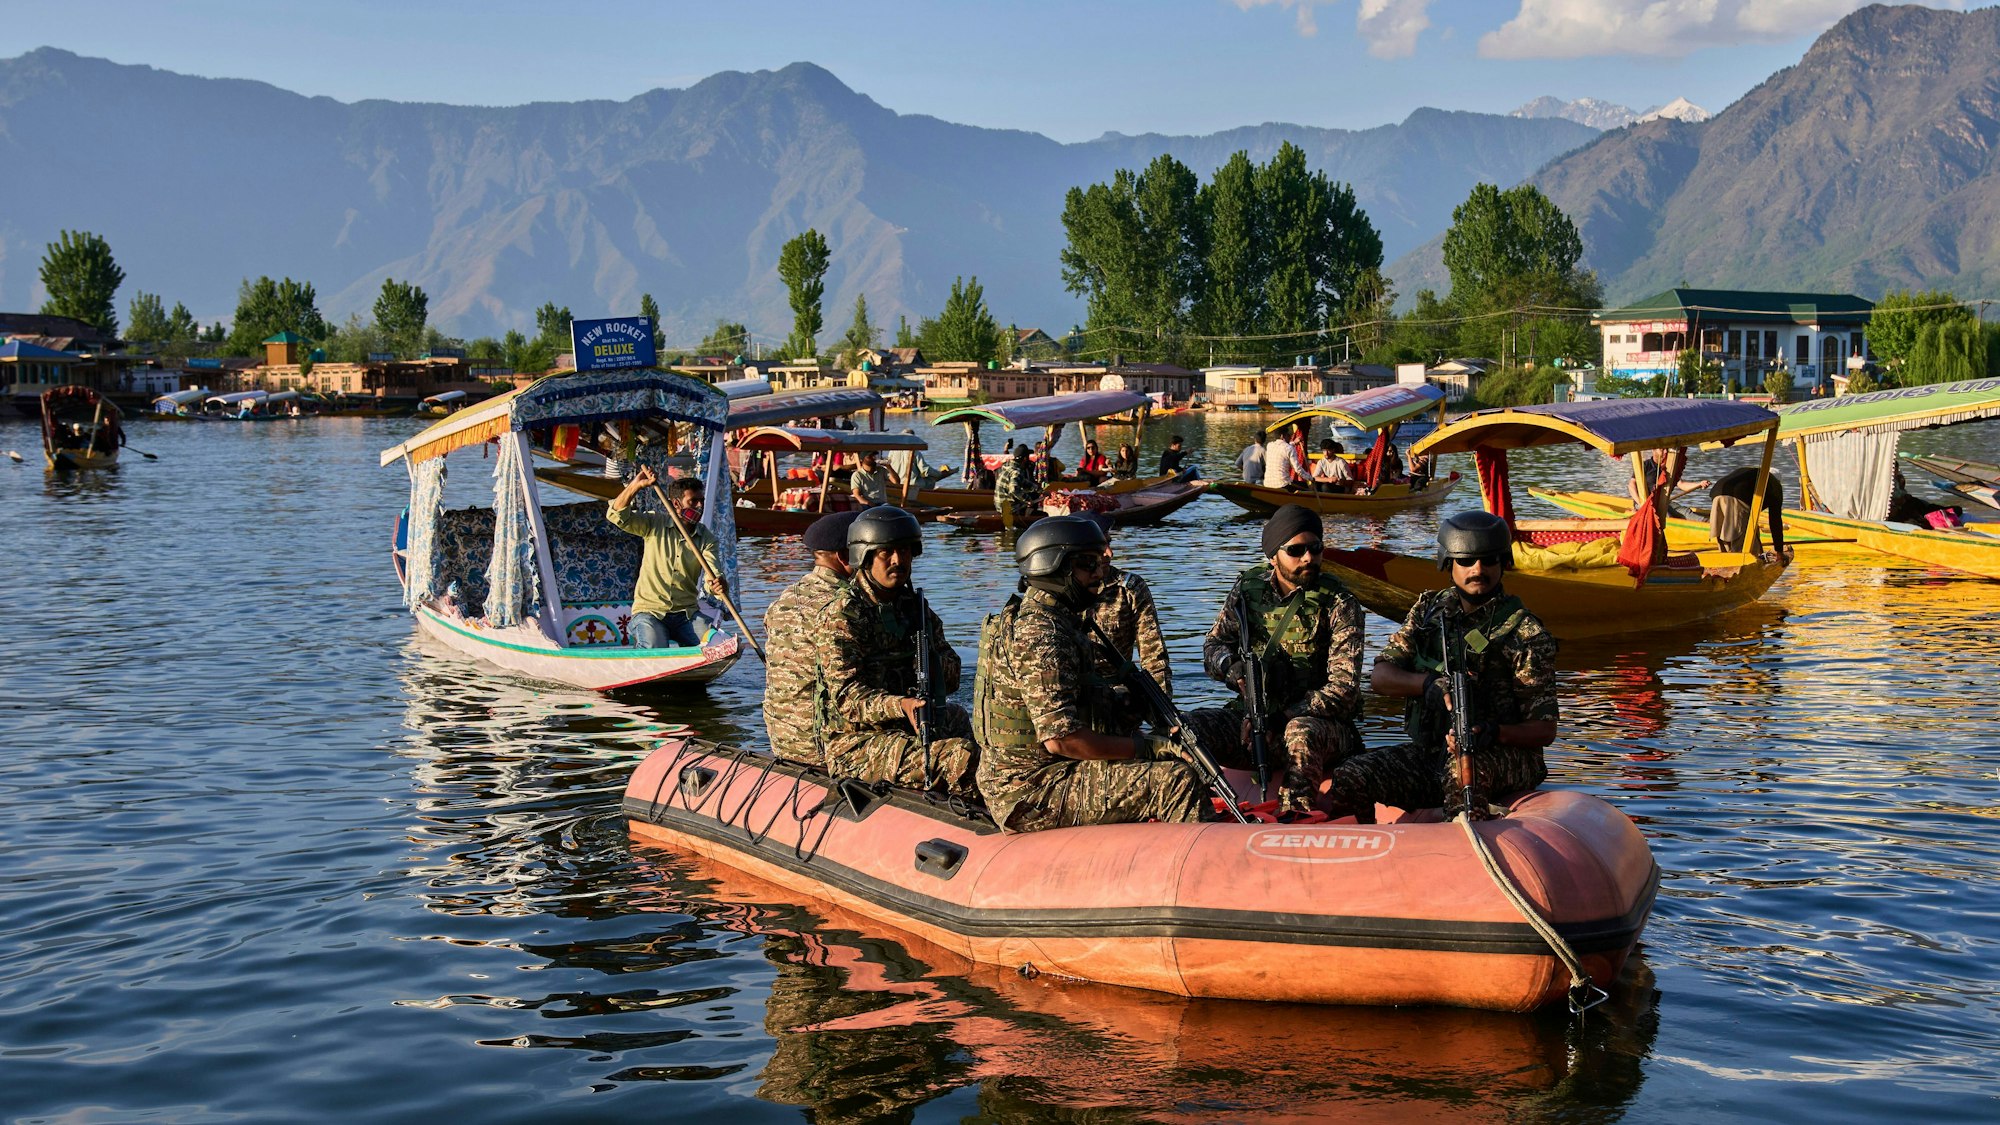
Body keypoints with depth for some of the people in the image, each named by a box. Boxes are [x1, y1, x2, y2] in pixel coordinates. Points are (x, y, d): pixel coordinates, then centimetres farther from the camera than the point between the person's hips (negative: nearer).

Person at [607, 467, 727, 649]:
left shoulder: (707, 539, 3)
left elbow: (713, 576, -10)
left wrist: (719, 585, -35)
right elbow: (617, 515, -12)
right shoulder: (655, 524, -1)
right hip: (649, 611, -3)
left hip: (685, 615, 3)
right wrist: (636, 486, -26)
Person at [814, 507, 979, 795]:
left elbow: (952, 678, 11)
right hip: (855, 746, -8)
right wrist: (901, 705, -36)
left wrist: (932, 662, -13)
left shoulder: (914, 605, 13)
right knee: (963, 756, -24)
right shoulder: (843, 615, -10)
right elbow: (847, 697, -19)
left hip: (905, 728, 8)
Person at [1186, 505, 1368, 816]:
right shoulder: (1249, 587, 7)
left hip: (1317, 720, -4)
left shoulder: (1338, 604, -6)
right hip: (1252, 715, 4)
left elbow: (1344, 691, -12)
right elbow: (1213, 645, 15)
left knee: (1300, 734, -39)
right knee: (1189, 728, -23)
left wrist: (1284, 717, -23)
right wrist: (1232, 666, -11)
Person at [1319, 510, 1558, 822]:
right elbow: (1379, 677, 3)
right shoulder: (1429, 609, 10)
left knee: (1461, 772, -40)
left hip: (1504, 756, -5)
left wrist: (1494, 734, -28)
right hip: (1428, 751, 5)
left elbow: (1544, 730, -7)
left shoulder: (1525, 634, -4)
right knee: (1346, 782, -17)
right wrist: (1430, 683, -17)